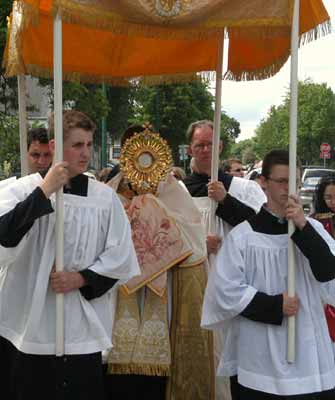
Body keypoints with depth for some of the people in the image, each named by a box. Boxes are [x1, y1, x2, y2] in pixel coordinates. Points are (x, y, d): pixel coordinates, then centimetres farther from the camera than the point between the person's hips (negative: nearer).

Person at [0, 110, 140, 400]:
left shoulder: (105, 197, 3)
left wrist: (82, 278, -10)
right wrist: (44, 191, -20)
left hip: (83, 326, 2)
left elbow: (121, 257, 4)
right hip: (28, 323, -1)